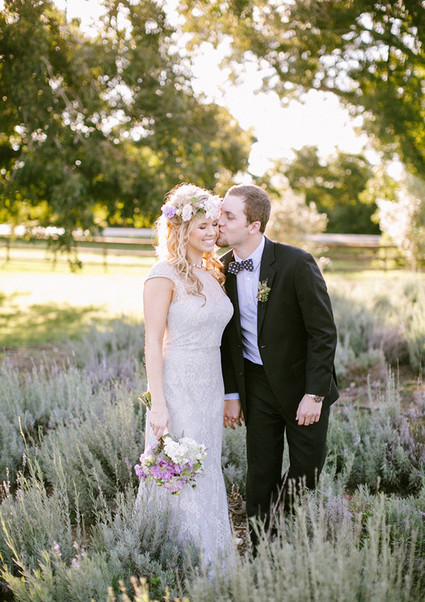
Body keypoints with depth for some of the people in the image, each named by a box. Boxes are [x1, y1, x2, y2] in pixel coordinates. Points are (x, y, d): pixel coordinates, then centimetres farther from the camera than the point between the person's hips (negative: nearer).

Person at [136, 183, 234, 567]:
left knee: (206, 473, 15)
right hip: (177, 387, -7)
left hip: (210, 387, 7)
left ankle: (208, 561, 28)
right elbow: (153, 341, -14)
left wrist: (225, 396, 16)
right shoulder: (165, 274, -13)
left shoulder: (212, 272, 10)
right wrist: (158, 403, -18)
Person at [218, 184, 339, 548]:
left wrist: (314, 395, -18)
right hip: (256, 384, 4)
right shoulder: (223, 269, -4)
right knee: (261, 474, 10)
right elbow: (227, 336, 6)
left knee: (306, 473, 6)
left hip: (303, 382, -3)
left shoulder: (297, 263, -19)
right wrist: (231, 393, 4)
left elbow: (324, 332, -16)